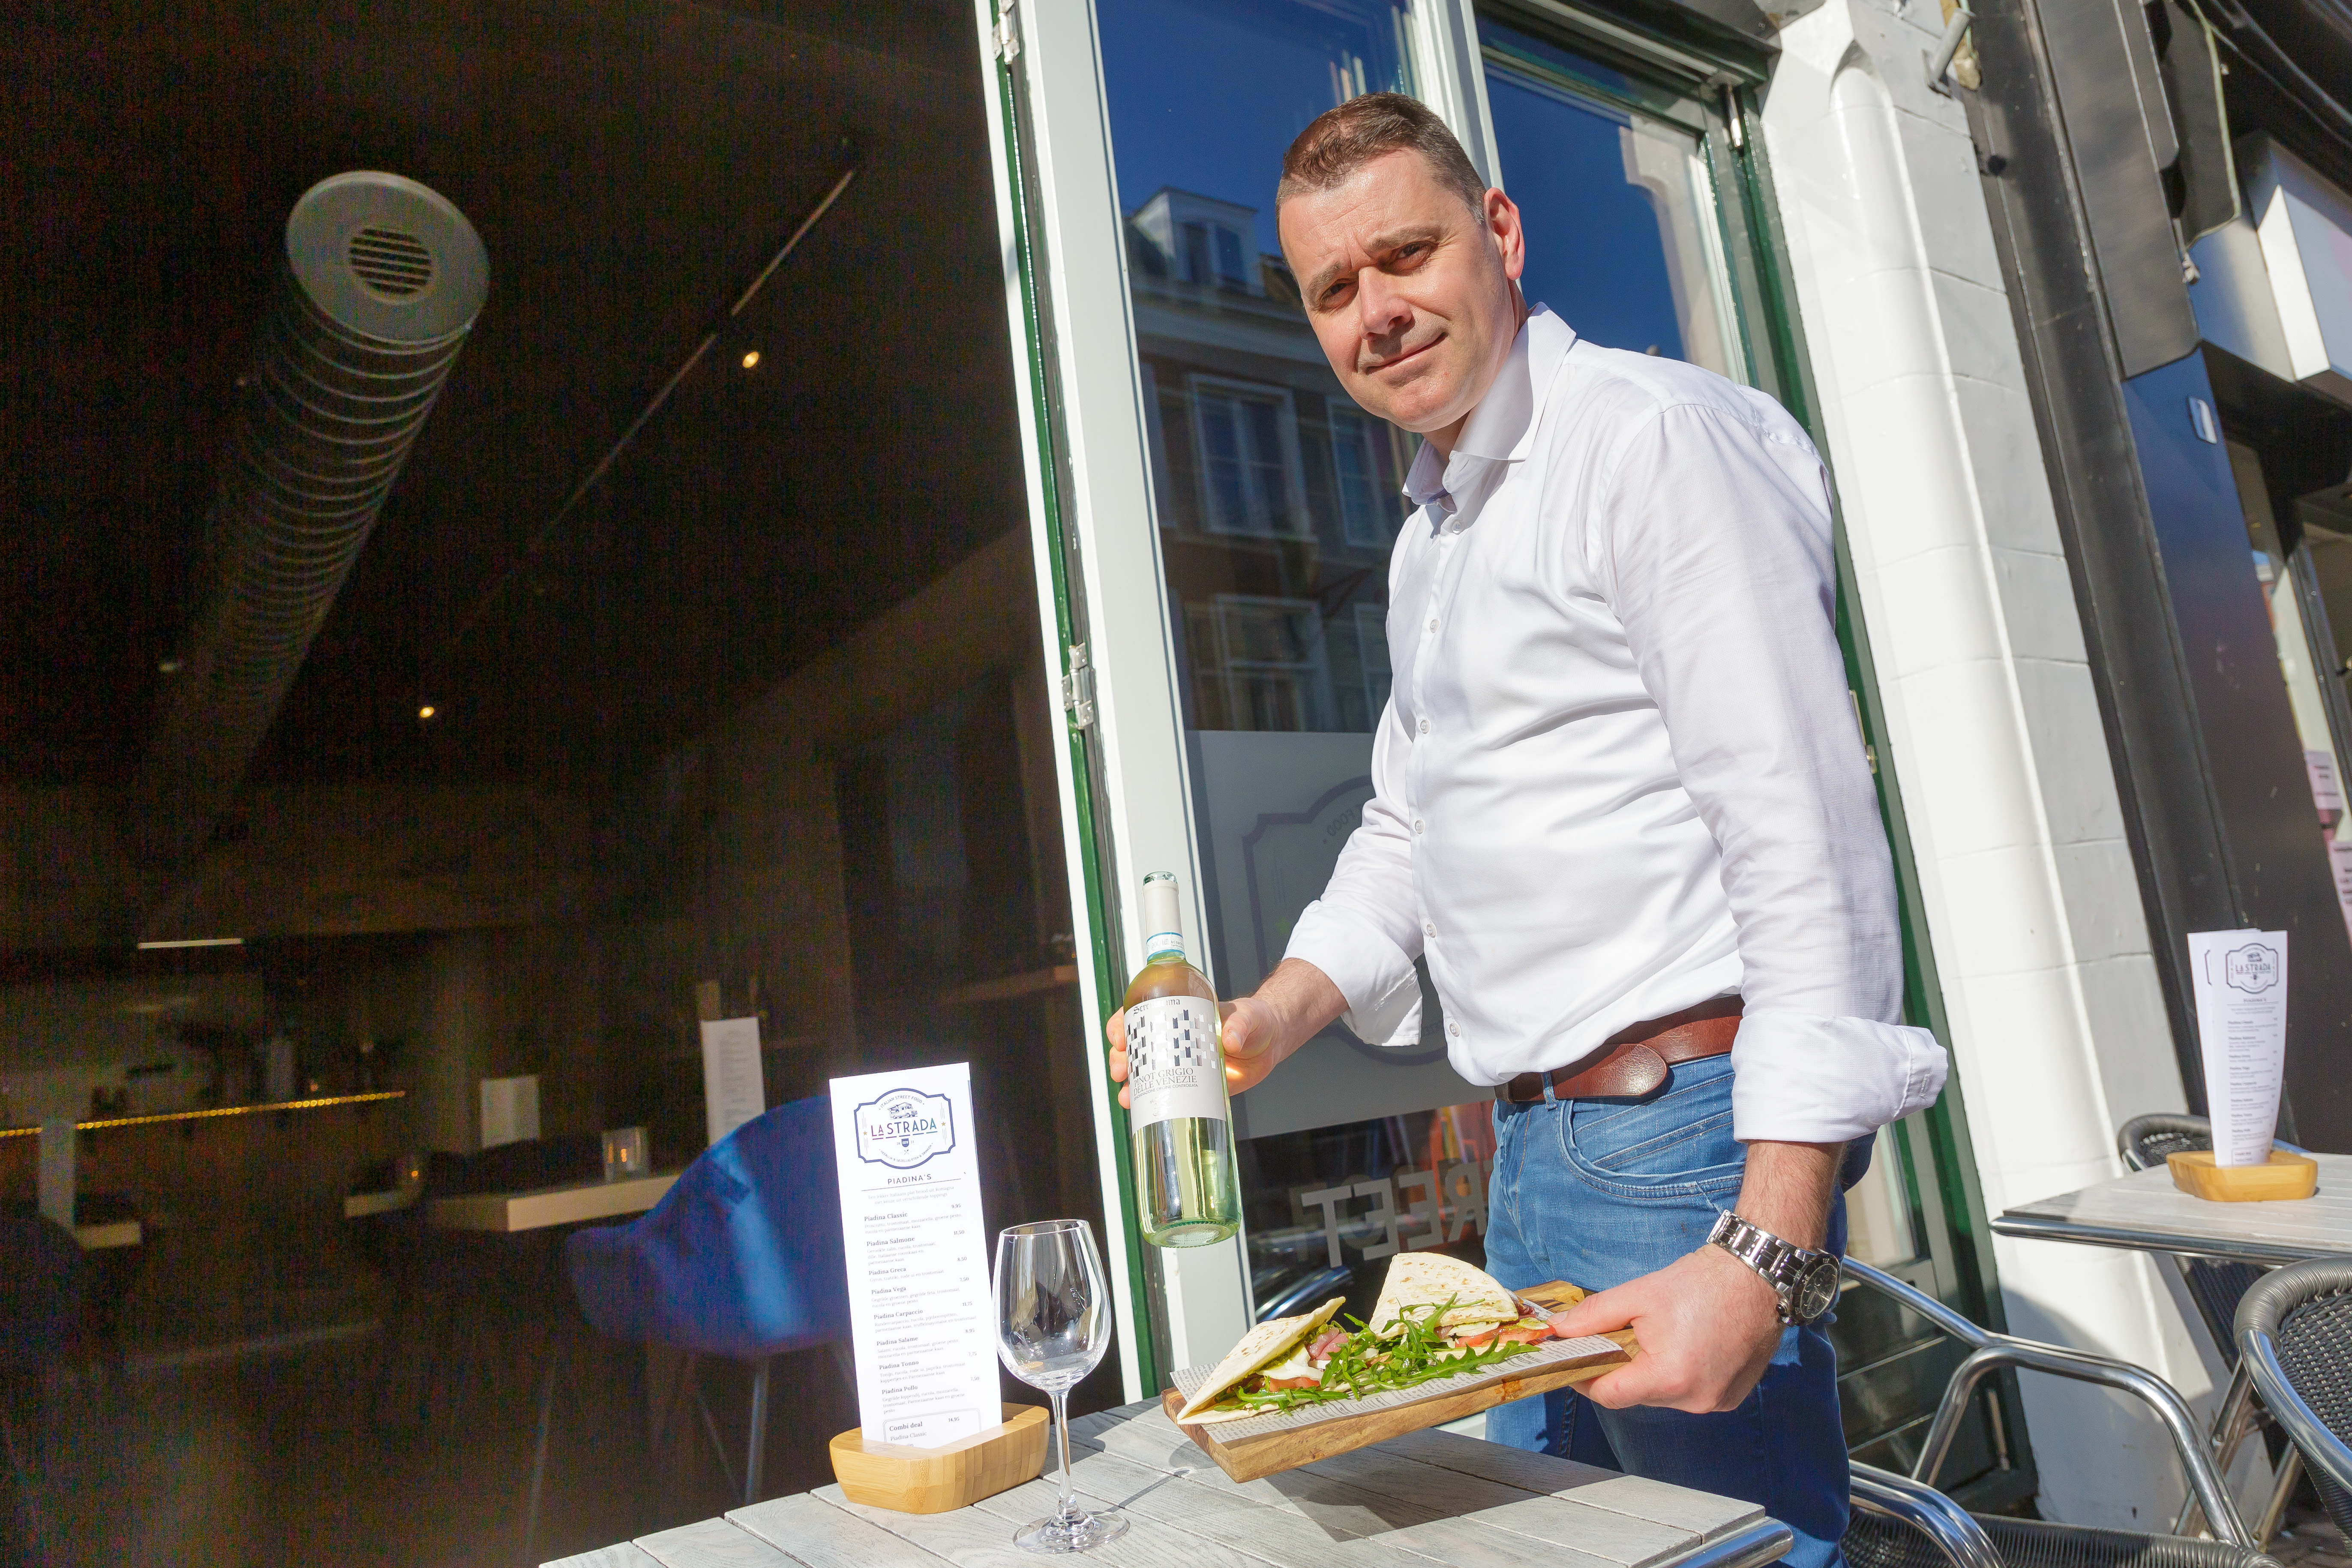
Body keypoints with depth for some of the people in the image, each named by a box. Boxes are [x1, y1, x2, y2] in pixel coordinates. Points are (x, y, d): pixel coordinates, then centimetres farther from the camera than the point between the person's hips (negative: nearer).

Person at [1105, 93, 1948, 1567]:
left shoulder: (1652, 434, -13)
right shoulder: (1430, 537, 16)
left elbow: (1807, 848, -20)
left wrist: (1770, 1251, -25)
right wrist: (1275, 1016, 8)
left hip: (1682, 1134, -9)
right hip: (1534, 1155, 9)